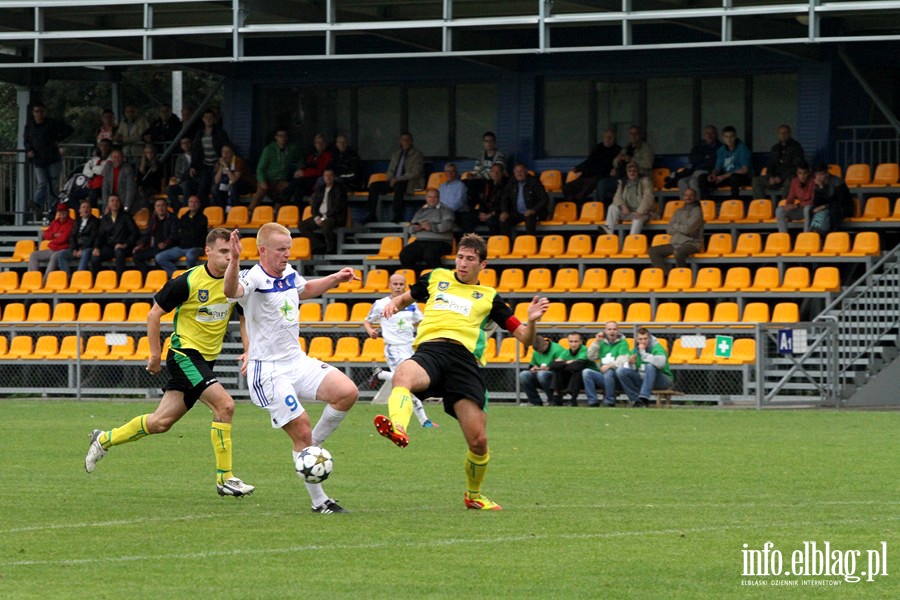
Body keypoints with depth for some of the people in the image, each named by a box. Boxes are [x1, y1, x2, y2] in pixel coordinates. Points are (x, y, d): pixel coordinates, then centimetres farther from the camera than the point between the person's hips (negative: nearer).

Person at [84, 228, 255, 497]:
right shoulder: (189, 281, -16)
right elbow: (154, 314, -7)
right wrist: (155, 354, -6)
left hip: (206, 360, 6)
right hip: (184, 352, -6)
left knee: (161, 422, 9)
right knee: (225, 404, -22)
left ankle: (104, 440, 30)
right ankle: (225, 479, -15)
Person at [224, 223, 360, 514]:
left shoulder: (289, 274, 8)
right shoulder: (254, 279, -17)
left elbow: (306, 289, 33)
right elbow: (232, 291, -42)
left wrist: (336, 278, 22)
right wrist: (234, 261, -61)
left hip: (298, 361, 7)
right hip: (269, 371, -7)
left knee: (347, 392, -12)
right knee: (302, 434, -8)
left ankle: (312, 447, 7)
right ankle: (319, 501, 5)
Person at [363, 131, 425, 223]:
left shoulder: (417, 155, 0)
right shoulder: (396, 155, 20)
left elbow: (415, 173, -11)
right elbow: (390, 171, 21)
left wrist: (398, 179, -17)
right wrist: (391, 179, -4)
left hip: (410, 183, -6)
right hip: (394, 182, 6)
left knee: (398, 186, -40)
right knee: (374, 186, -12)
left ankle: (398, 215, -37)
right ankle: (372, 215, -13)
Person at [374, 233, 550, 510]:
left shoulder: (489, 297, 23)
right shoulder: (437, 278, 27)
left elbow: (525, 338, 19)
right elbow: (407, 297, 43)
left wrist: (532, 321, -3)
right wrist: (393, 304, 19)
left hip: (465, 358, 0)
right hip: (430, 350, 0)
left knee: (479, 442, -6)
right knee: (403, 375, -40)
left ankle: (474, 495, 22)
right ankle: (397, 428, -69)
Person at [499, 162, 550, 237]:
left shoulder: (534, 182, -7)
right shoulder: (512, 182, 7)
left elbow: (545, 199, -10)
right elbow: (505, 199, 14)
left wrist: (534, 210, -25)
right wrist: (504, 212, -6)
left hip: (533, 213, -4)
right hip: (517, 213, 4)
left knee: (529, 218, -38)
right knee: (503, 220, -21)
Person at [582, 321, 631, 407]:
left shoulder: (622, 342, 4)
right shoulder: (602, 343, 18)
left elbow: (623, 360, -10)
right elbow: (591, 357, 10)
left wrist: (610, 365, -26)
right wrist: (596, 342, 2)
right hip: (602, 376, 4)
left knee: (609, 372, -38)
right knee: (586, 372, -21)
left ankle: (609, 402, -25)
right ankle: (592, 401, -20)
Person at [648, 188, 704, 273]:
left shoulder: (696, 211, -3)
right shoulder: (679, 211, 17)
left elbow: (688, 229, -15)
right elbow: (669, 229, 9)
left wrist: (675, 226, 2)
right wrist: (681, 229, -7)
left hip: (692, 243, -7)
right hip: (676, 243, 7)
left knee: (678, 252, -40)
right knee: (653, 251, -8)